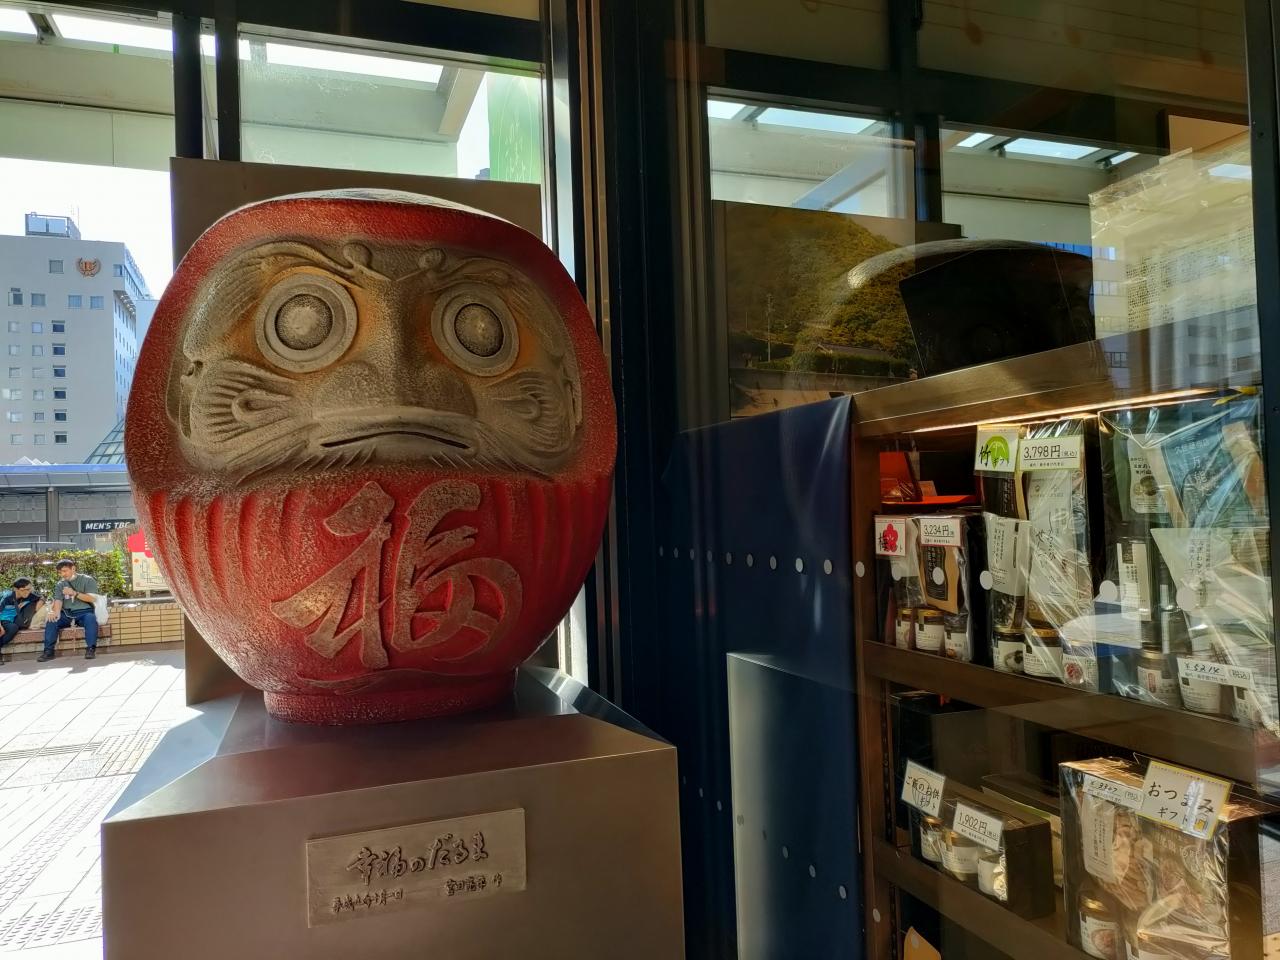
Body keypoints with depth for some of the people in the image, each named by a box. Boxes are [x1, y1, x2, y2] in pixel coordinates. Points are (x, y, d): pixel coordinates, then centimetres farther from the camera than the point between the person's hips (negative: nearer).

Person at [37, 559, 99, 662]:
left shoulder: (87, 580, 5)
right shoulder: (60, 584, 16)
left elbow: (92, 598, -6)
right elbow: (58, 600, -1)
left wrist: (74, 593, -19)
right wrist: (56, 612, -22)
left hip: (84, 612, -4)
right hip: (67, 613, 4)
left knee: (91, 619, -35)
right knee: (51, 621, -24)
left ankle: (91, 649, -35)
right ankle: (49, 651, -21)